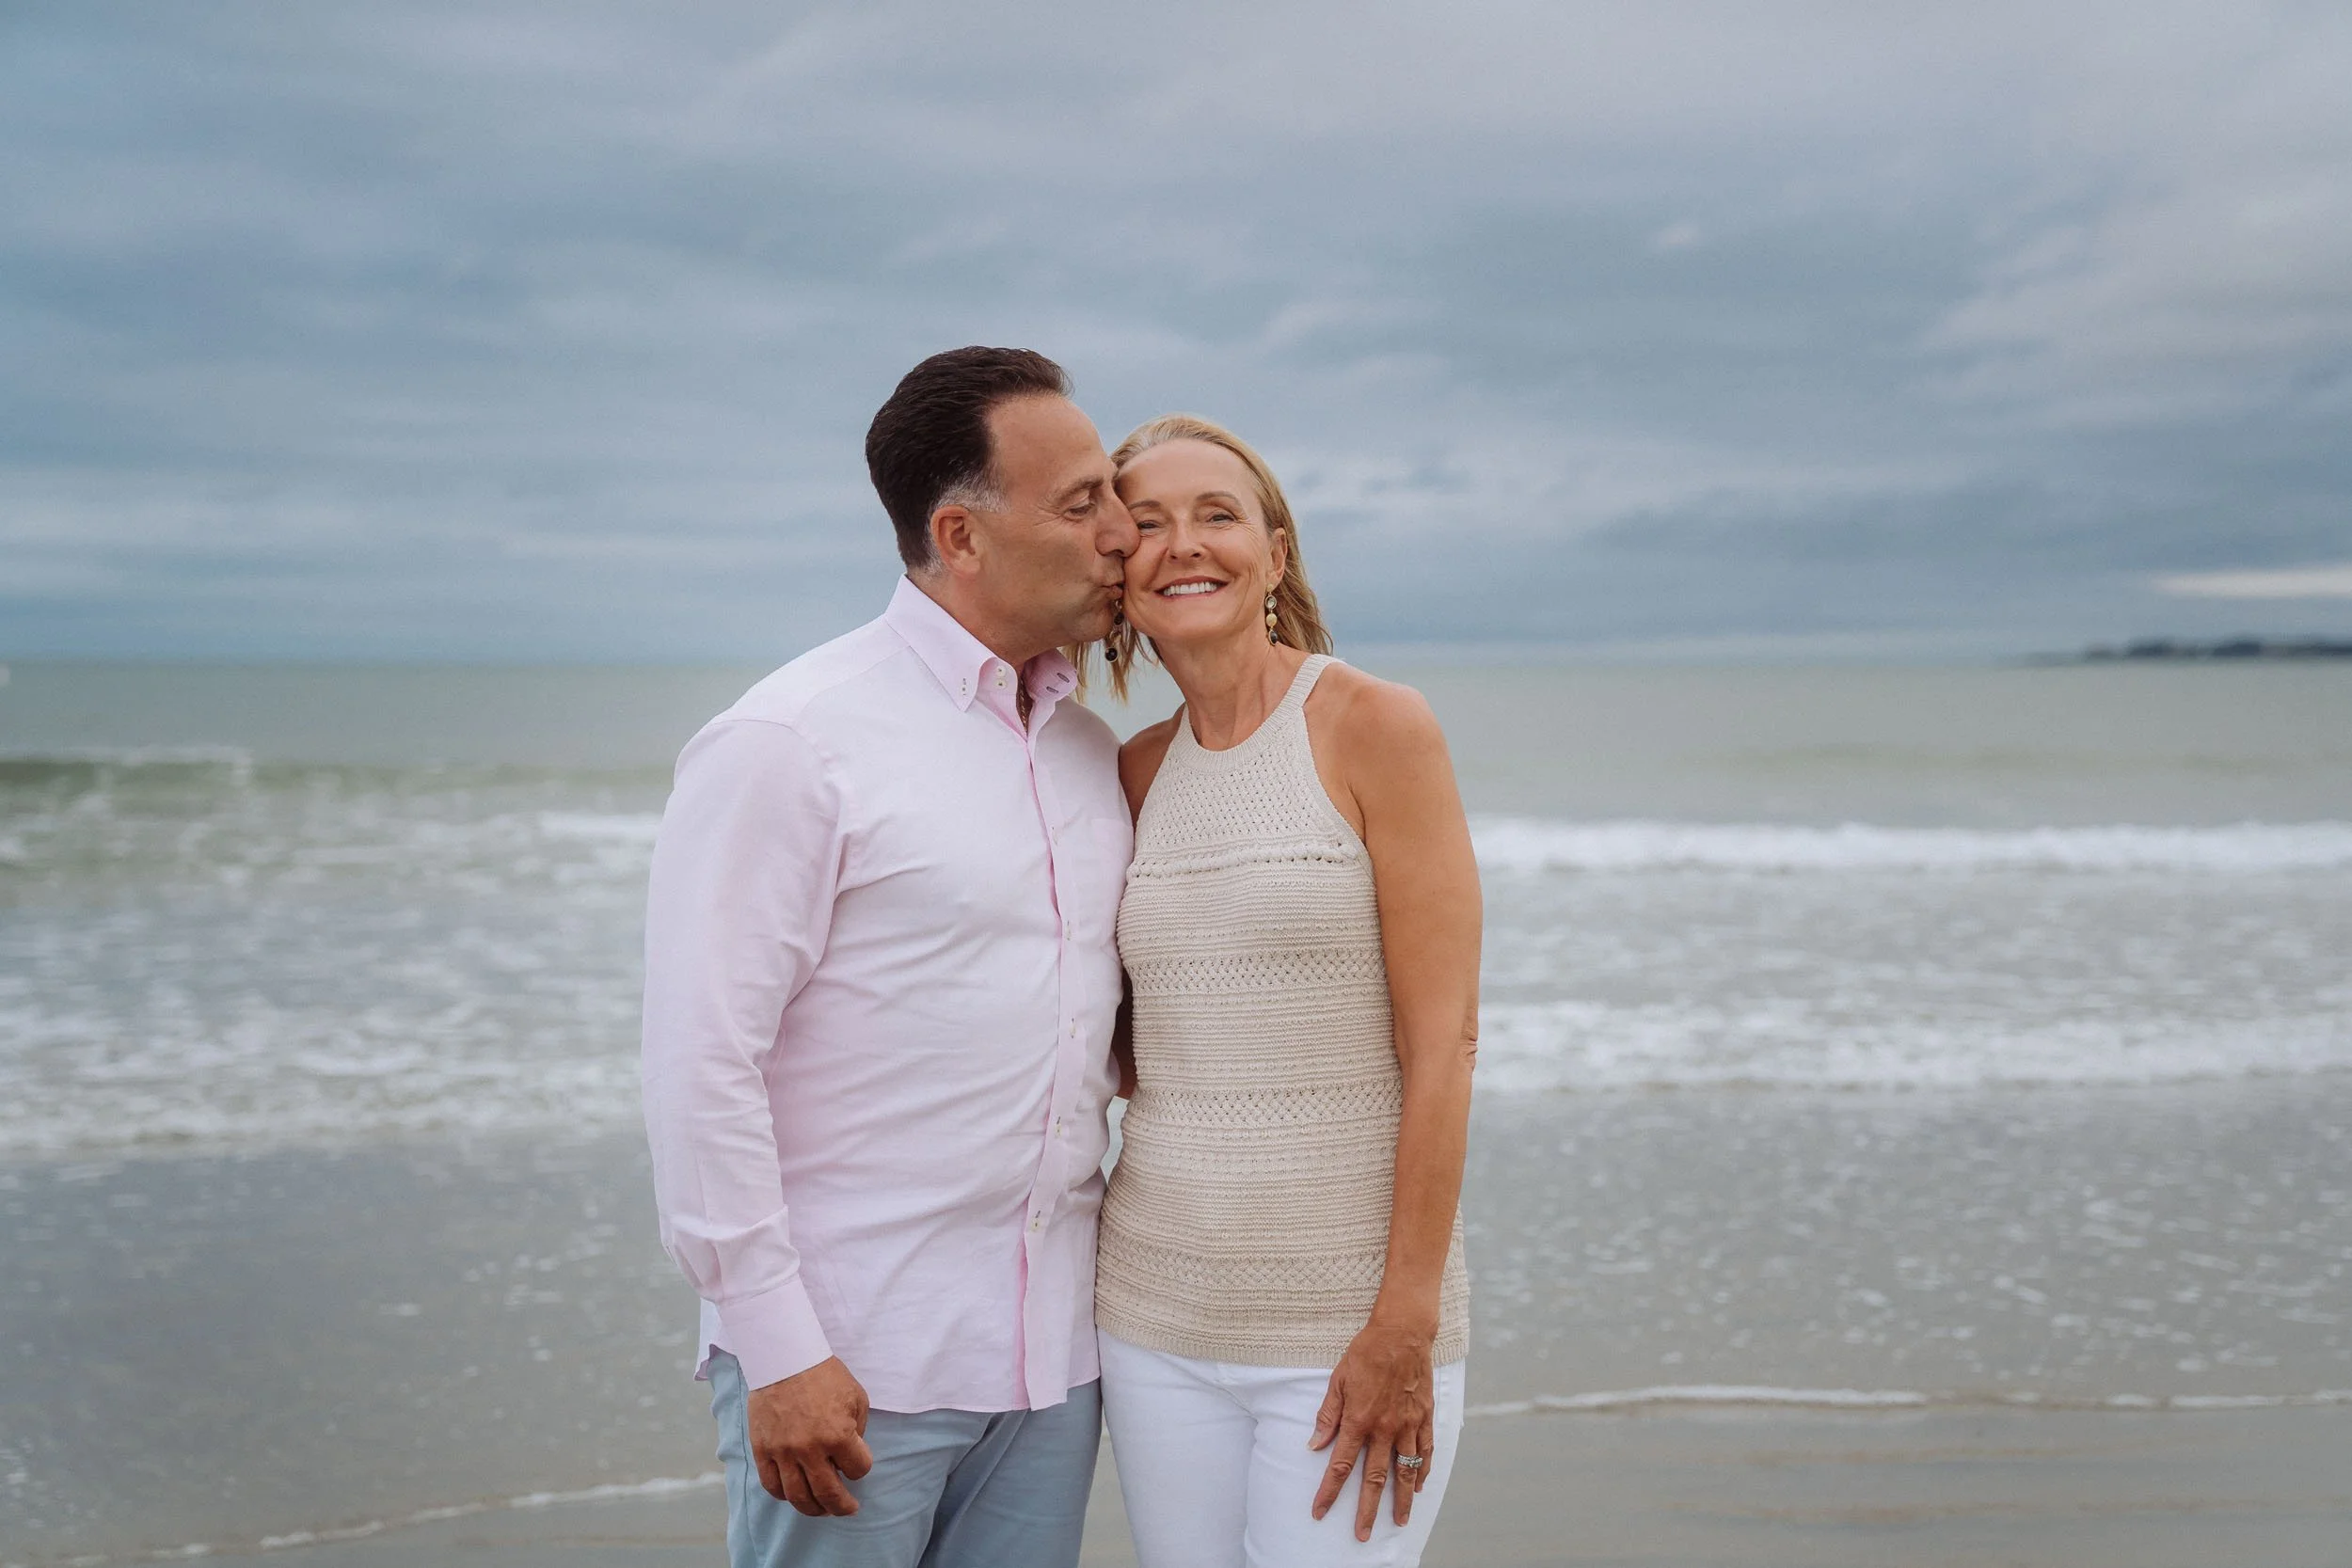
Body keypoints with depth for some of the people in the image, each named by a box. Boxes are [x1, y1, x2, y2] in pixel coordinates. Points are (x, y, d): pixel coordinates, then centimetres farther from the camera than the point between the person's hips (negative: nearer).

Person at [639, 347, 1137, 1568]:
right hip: (853, 1366, -6)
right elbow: (701, 1064, -15)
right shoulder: (790, 744, -11)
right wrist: (776, 1350, -16)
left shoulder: (1090, 754, 10)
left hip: (1052, 1355, 6)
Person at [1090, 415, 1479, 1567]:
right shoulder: (1139, 769, 8)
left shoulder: (1374, 727, -8)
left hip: (1346, 1321, -5)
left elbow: (1442, 1043, -11)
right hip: (1158, 1314, 5)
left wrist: (1405, 1326, -15)